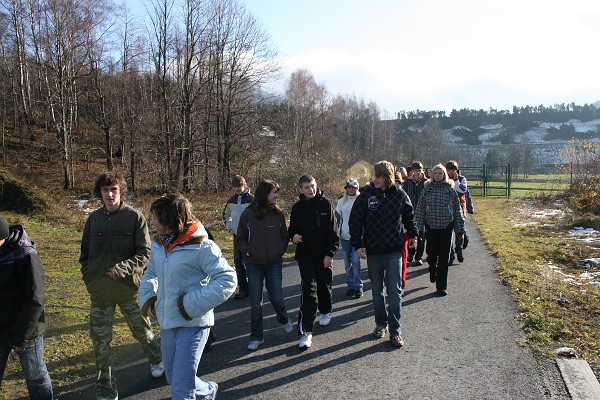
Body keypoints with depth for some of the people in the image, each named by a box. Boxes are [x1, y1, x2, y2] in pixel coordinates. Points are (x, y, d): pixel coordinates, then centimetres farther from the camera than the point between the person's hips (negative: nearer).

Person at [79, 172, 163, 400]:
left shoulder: (135, 217, -10)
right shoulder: (94, 219, 3)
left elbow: (145, 253, -12)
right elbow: (85, 253, 12)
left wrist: (122, 268, -24)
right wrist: (89, 278, 2)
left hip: (129, 289, -3)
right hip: (99, 293, 3)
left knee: (142, 330, 15)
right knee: (100, 340, 9)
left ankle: (157, 360, 44)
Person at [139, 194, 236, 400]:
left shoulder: (201, 247, -19)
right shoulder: (158, 245, 3)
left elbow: (227, 279, -19)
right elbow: (150, 273, 20)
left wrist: (193, 304, -22)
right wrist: (147, 297, 3)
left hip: (193, 324, -7)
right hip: (167, 323, 7)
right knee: (173, 378, 23)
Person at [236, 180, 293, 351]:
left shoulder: (278, 213, 1)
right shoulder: (248, 213, -4)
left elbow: (284, 236, 10)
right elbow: (240, 239, 3)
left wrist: (280, 251, -3)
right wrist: (248, 252, -9)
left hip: (274, 263, 1)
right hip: (254, 264, -1)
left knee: (276, 298, 3)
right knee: (256, 302, 5)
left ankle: (284, 319, 36)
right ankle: (256, 337, 20)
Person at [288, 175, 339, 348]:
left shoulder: (325, 204, -5)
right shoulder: (297, 207, 1)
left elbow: (333, 231, -5)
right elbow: (292, 228, 13)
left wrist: (330, 253, -11)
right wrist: (293, 235, -11)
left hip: (324, 255, 0)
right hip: (305, 256, 0)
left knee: (324, 285, 17)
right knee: (308, 290, -7)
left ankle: (325, 312, 45)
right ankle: (306, 331, -7)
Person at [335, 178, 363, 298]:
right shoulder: (341, 202, 9)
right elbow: (337, 218, 14)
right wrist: (337, 234, 10)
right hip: (345, 237, 4)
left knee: (355, 261, -10)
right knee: (348, 264, 9)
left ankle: (358, 287, 2)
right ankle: (350, 286, 21)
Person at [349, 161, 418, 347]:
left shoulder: (399, 194, -3)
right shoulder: (366, 194, -6)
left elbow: (409, 215, 15)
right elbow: (355, 221, -2)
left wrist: (413, 235, 11)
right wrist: (357, 244, -8)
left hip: (394, 250, -1)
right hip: (372, 250, 1)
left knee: (395, 291, -1)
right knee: (377, 291, 13)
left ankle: (395, 330, 8)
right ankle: (381, 323, 30)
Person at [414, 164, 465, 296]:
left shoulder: (450, 189, 1)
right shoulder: (427, 189, 3)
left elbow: (457, 209, 5)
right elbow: (420, 209, 4)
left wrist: (459, 229, 4)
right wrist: (419, 228, -1)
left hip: (446, 226, -1)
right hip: (431, 226, 1)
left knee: (444, 257, 1)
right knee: (431, 254, 6)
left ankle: (441, 286, 10)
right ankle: (433, 271, 41)